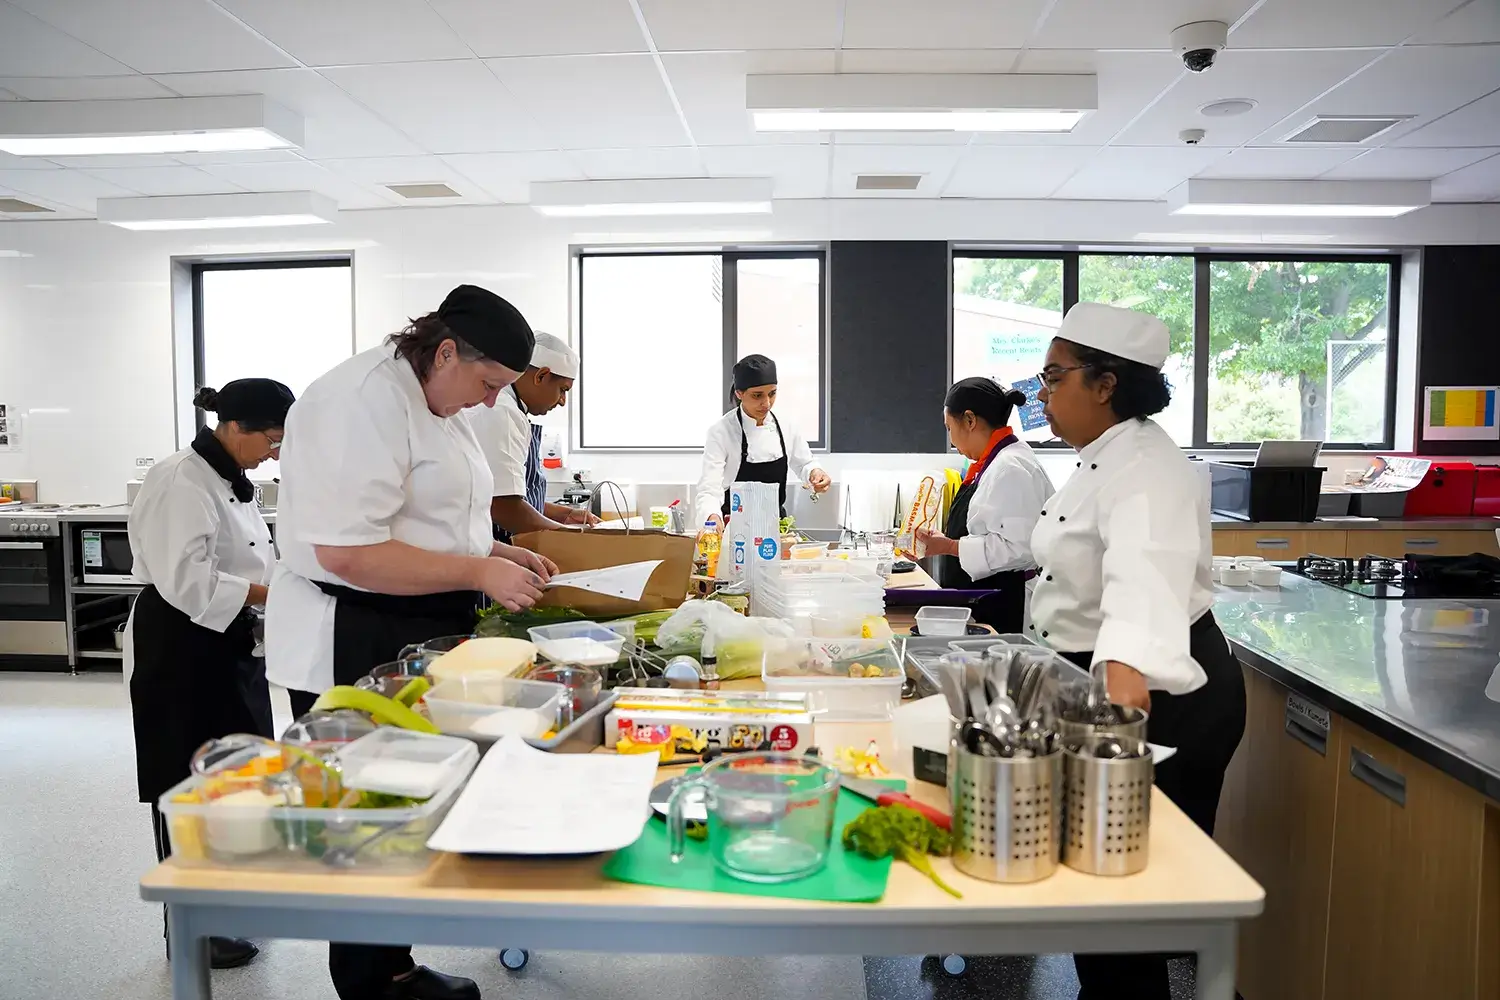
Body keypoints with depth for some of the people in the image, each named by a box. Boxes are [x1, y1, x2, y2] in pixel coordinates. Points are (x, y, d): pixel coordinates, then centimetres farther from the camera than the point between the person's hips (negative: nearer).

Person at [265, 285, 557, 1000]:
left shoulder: (436, 405, 14)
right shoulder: (365, 400, -19)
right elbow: (347, 552, -26)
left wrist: (497, 552, 10)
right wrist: (479, 573, -22)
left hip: (419, 638, 10)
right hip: (353, 647, -10)